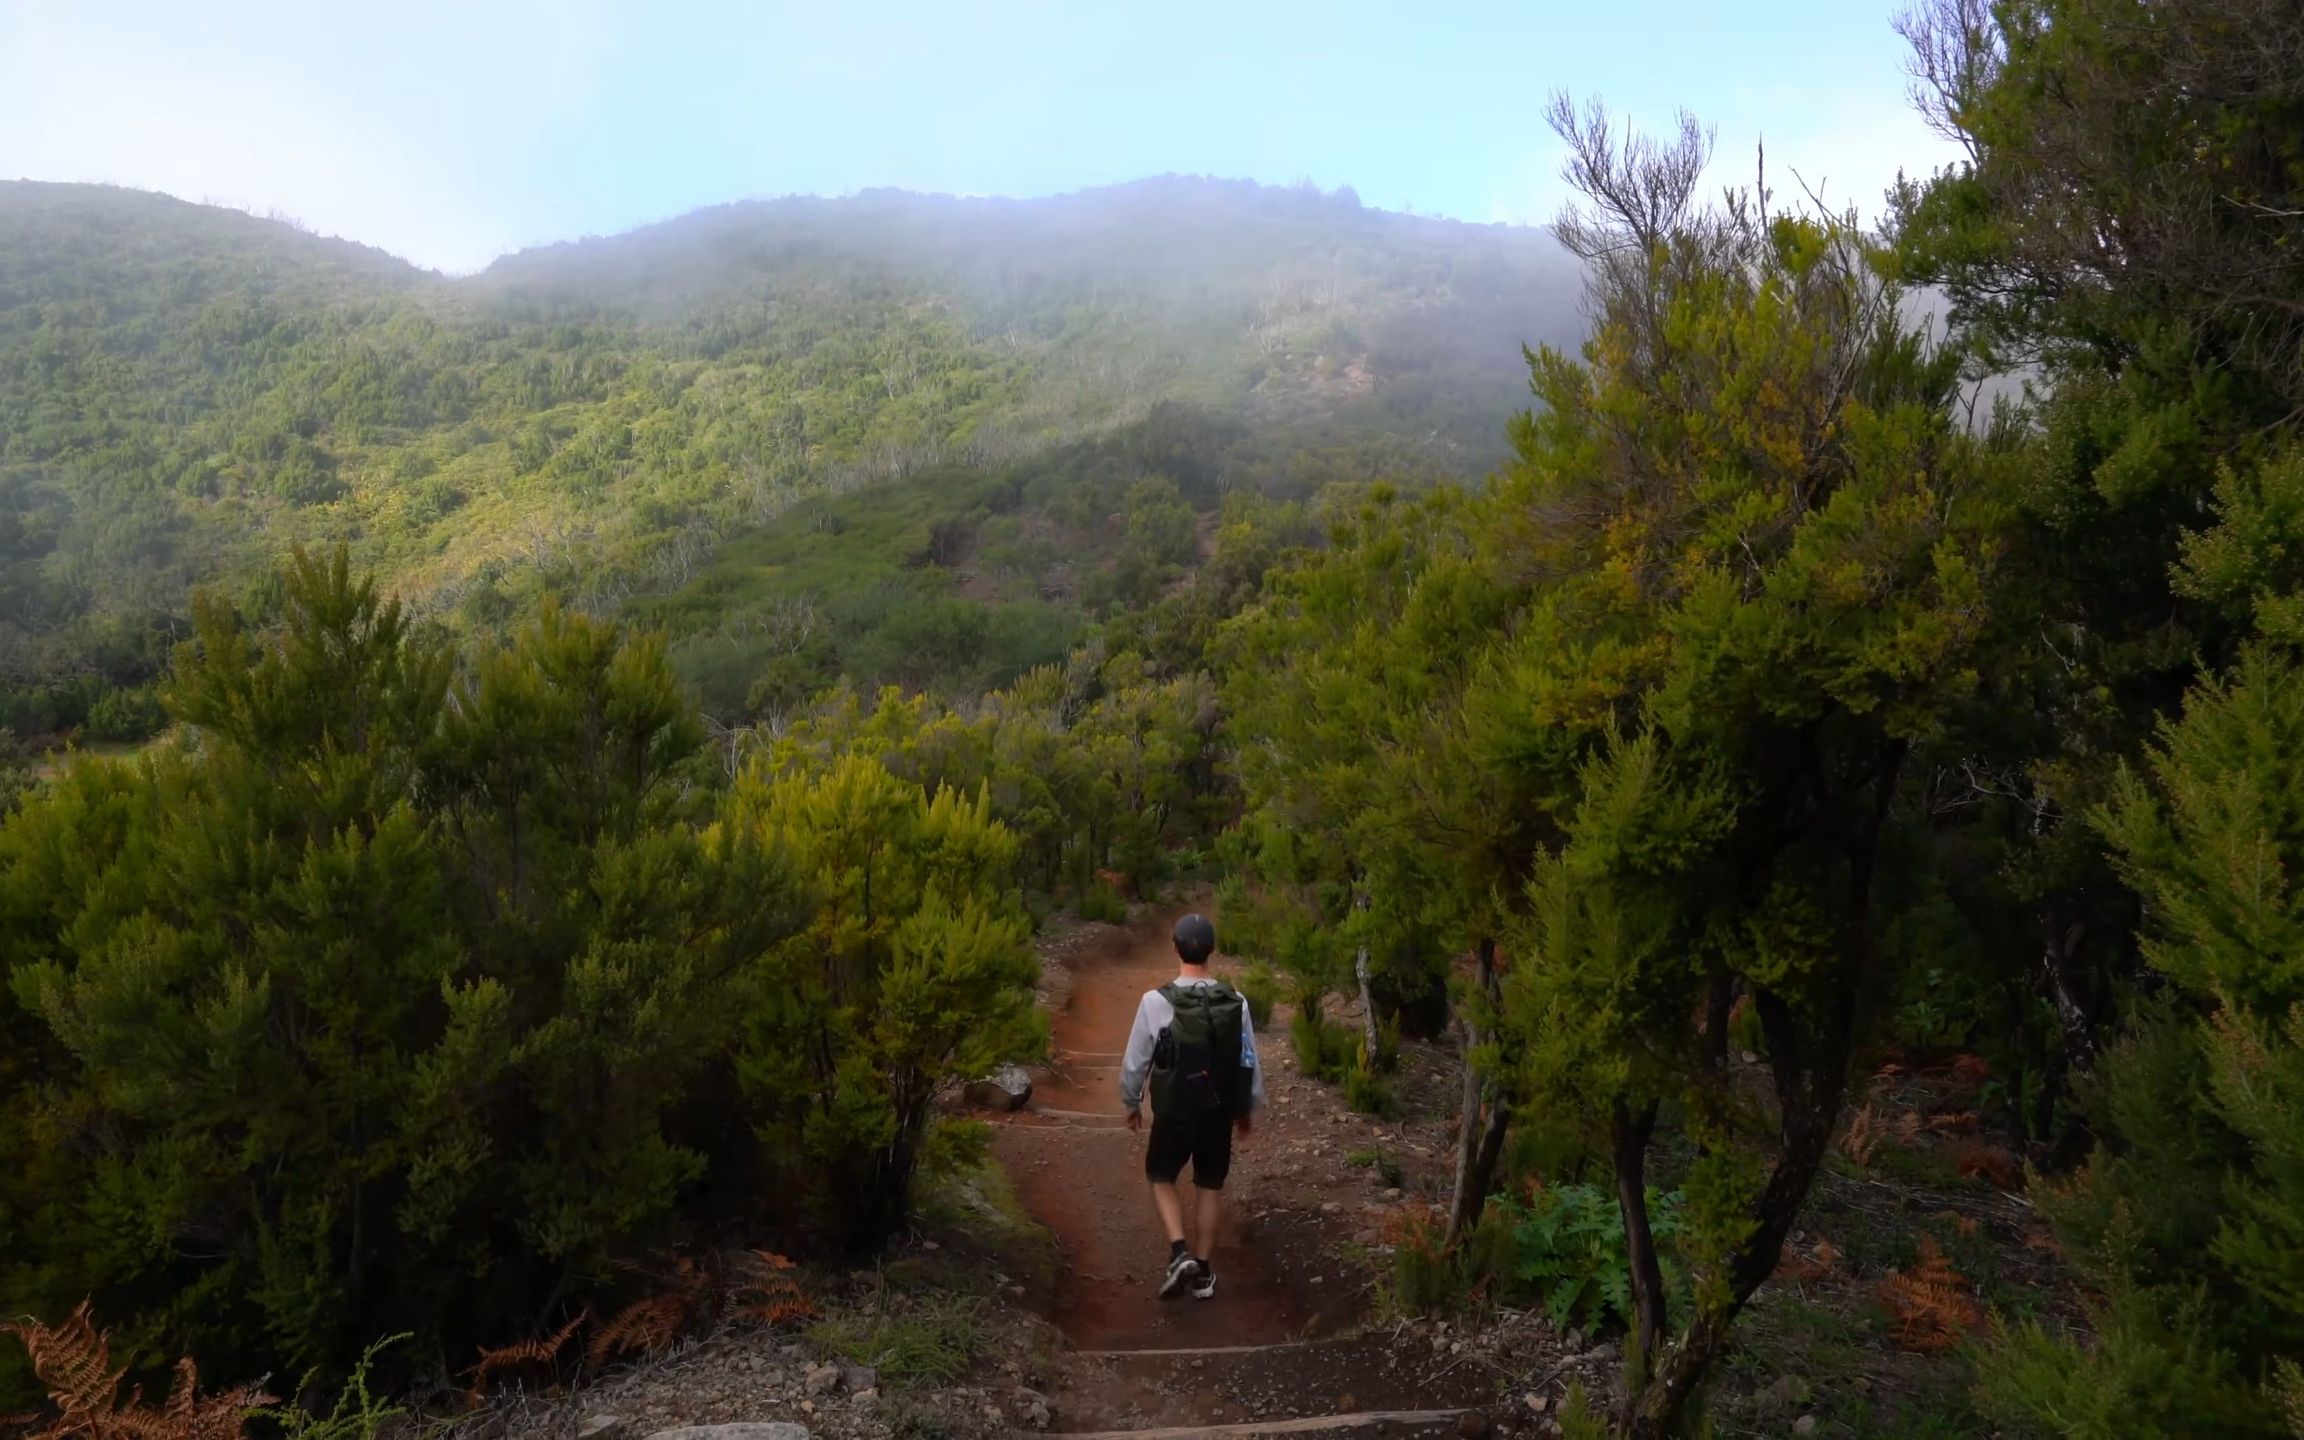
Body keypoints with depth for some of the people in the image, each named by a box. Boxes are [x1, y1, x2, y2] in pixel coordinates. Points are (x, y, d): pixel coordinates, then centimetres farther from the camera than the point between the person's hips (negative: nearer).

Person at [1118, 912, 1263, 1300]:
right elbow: (1250, 1062, 0)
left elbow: (1135, 1060, -8)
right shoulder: (1235, 1002, -9)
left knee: (1161, 1177, 19)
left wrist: (1131, 1102, 9)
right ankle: (1204, 1270, 24)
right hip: (1220, 1113, 2)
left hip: (1174, 1113, -2)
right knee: (1211, 1186, 18)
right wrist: (1249, 1108, 15)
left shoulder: (1156, 1002, -17)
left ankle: (1179, 1252, 2)